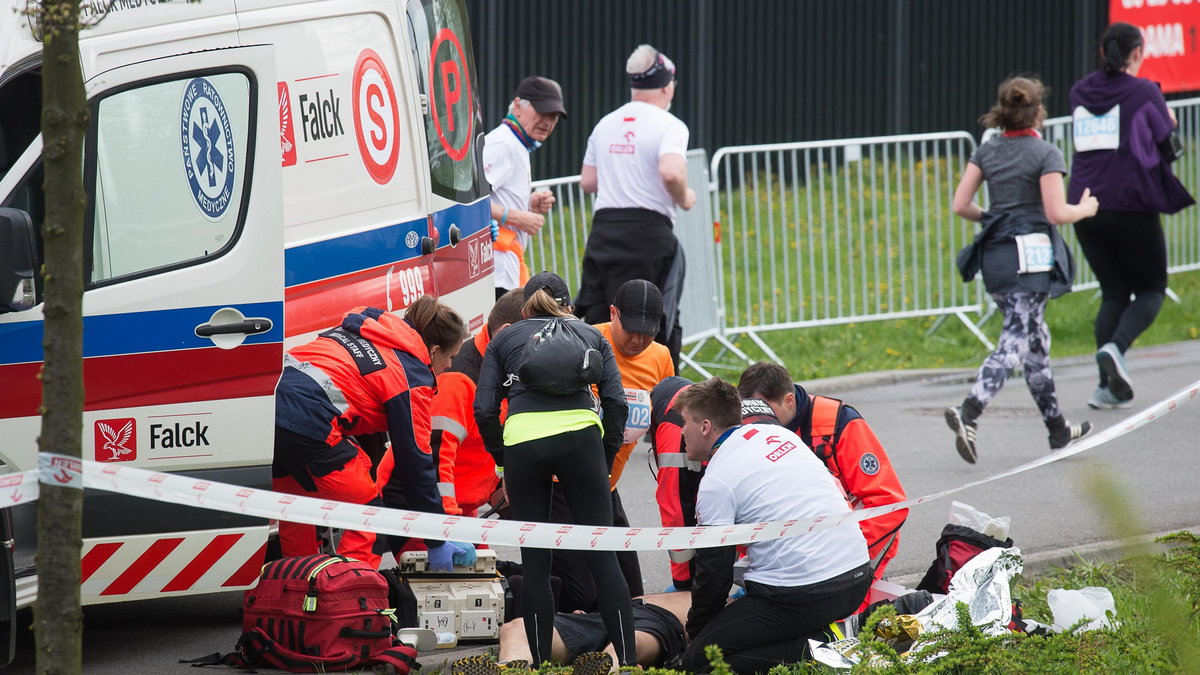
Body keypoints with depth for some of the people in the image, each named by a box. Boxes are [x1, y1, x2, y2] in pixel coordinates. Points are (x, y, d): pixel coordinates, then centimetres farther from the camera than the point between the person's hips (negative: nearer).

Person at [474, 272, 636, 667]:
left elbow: (485, 409, 11)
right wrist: (605, 462, 18)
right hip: (579, 436, 0)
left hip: (521, 440, 0)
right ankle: (628, 661, -4)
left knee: (534, 563, 8)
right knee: (601, 555, 2)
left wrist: (504, 461, 20)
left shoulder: (504, 340, 24)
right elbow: (616, 403, 12)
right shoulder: (590, 336, 25)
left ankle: (541, 664, 8)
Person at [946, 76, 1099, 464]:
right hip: (1030, 257, -6)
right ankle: (968, 414, -30)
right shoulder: (1045, 155, -9)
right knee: (1015, 343, -9)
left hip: (994, 257, 6)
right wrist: (1085, 209, 5)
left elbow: (960, 205, 3)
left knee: (1035, 341, 18)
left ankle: (1058, 430, 27)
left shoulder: (986, 152, 6)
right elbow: (1056, 213, -14)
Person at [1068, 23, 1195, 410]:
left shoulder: (1079, 93, 9)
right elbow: (1166, 138, 3)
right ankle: (1115, 347, -18)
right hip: (1130, 205, -4)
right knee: (1151, 289, 11)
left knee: (1114, 293, 14)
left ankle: (1110, 386, 2)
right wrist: (1165, 119, 25)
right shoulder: (1143, 92, -5)